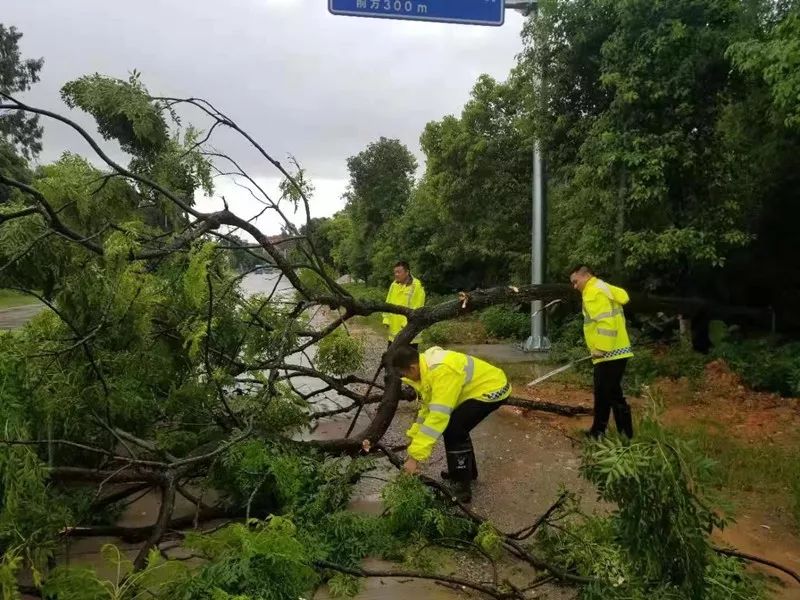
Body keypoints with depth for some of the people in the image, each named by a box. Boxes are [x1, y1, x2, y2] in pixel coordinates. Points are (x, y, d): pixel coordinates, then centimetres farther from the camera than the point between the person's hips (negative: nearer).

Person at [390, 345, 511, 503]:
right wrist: (415, 442, 10)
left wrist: (415, 456, -29)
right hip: (485, 386, 10)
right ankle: (467, 471, 35)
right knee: (456, 427, 16)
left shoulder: (442, 371, -32)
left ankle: (462, 487, -2)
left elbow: (438, 416, -34)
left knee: (452, 431, -13)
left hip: (493, 389, -10)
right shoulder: (427, 367, 0)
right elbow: (427, 407, 10)